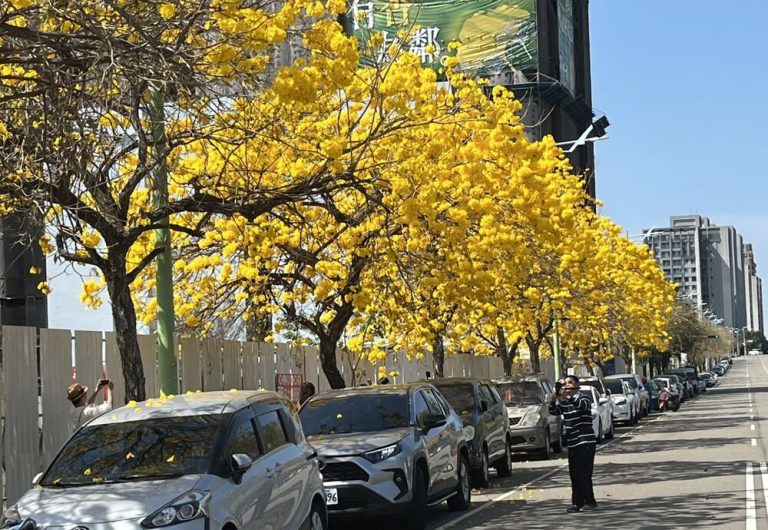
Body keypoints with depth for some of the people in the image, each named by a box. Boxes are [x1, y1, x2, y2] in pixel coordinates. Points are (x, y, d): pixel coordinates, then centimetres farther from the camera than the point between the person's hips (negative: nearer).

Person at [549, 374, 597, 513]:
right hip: (572, 443, 7)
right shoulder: (565, 402, 16)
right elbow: (554, 411, 8)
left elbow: (583, 405, -27)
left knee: (584, 474, -10)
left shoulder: (582, 398, -5)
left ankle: (589, 502, -4)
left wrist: (568, 397, -38)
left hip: (585, 442, -7)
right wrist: (553, 399, -10)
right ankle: (577, 502, 11)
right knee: (574, 474, 7)